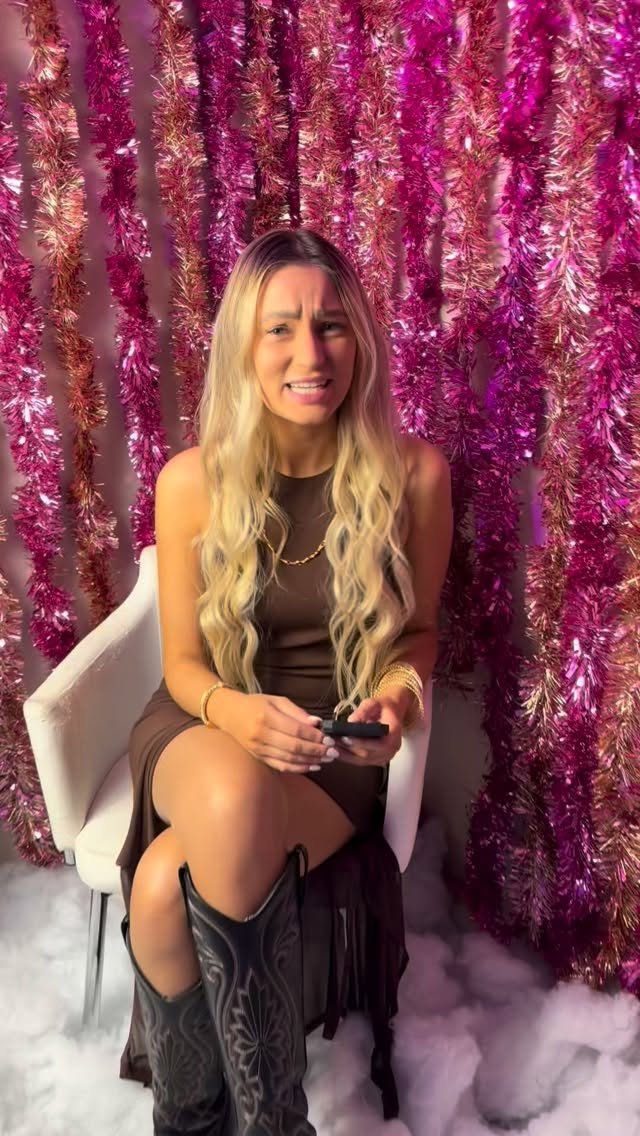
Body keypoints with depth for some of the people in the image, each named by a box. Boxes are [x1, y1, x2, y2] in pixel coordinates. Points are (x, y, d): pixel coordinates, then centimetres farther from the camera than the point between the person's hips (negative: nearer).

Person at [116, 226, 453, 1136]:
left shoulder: (413, 473, -9)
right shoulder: (193, 482, -9)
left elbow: (419, 629, 6)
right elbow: (183, 661, -1)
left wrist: (401, 688, -17)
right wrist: (232, 713, -23)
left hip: (338, 748, -1)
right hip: (210, 728, 1)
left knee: (169, 883, -30)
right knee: (233, 798, -37)